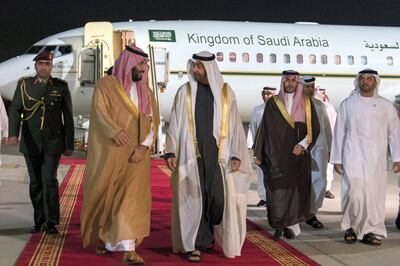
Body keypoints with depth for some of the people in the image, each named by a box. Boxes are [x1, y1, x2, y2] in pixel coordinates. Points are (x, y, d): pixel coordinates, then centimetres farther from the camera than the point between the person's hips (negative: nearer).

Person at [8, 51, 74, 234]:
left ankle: (51, 222, -7)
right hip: (31, 142, 2)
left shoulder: (61, 86, 0)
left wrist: (69, 145, -2)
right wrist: (13, 134, -24)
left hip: (53, 142, -2)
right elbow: (15, 110, -7)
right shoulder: (24, 84, 2)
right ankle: (40, 221, 14)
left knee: (49, 179, -13)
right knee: (35, 182, 5)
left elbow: (68, 117, 1)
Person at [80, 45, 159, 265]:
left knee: (131, 198, -6)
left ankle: (128, 248, -10)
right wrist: (115, 132, -34)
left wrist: (144, 146, -12)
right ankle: (101, 236, 31)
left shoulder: (145, 91, 11)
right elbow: (100, 113, -15)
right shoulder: (105, 85, -2)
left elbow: (153, 120, 5)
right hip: (110, 153, -3)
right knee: (105, 195, 7)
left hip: (135, 154, 3)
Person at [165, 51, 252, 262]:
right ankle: (194, 245, 7)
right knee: (193, 199, -2)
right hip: (191, 155, 0)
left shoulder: (226, 92, 6)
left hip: (217, 154, 1)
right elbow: (174, 124, 5)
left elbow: (235, 125, 6)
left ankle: (210, 234, 22)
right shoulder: (185, 92, 5)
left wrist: (236, 155, -1)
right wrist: (171, 152, -3)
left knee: (218, 197, -4)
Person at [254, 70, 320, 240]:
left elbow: (314, 128, 5)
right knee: (277, 189, -8)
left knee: (295, 189, 0)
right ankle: (279, 225, 0)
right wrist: (259, 153, 4)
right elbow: (264, 128, 7)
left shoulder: (306, 103, 7)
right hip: (276, 156, -1)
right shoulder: (273, 103, 6)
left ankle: (289, 225, 9)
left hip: (298, 155, 1)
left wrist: (303, 145, -9)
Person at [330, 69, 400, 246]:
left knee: (375, 193, 0)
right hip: (353, 156, -1)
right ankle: (351, 226, 7)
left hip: (376, 158, 2)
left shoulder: (386, 106, 9)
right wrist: (336, 159, 4)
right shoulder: (347, 104, 7)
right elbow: (339, 132, 7)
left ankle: (371, 231, 12)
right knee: (355, 193, -13)